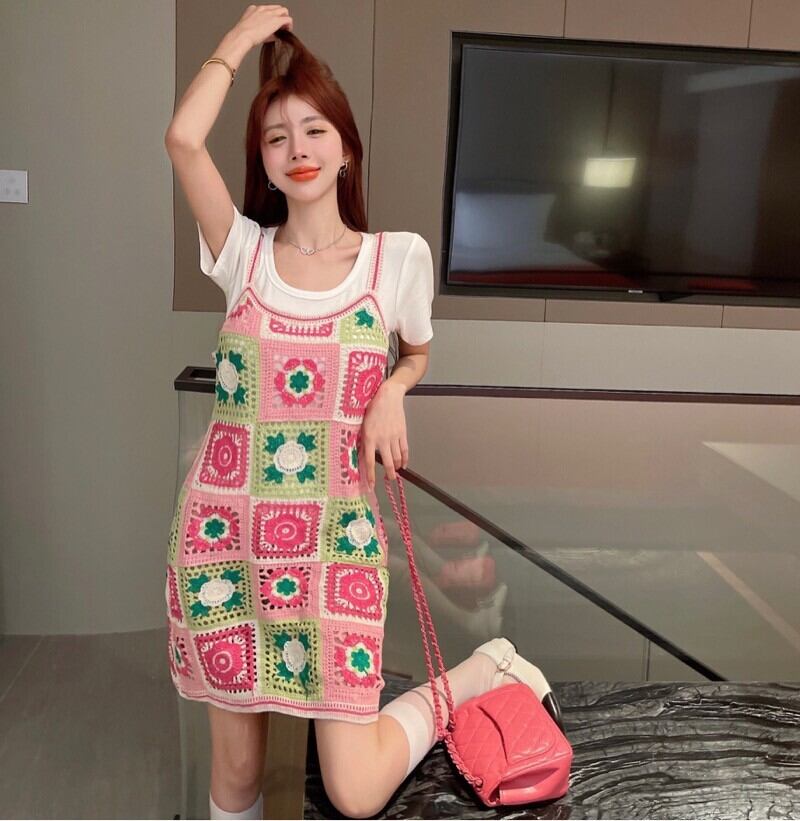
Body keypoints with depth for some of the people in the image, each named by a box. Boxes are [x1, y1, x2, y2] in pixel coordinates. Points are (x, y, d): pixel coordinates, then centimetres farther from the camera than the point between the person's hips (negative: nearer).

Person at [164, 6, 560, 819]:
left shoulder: (398, 256, -2)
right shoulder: (243, 253, -1)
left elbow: (418, 353, 16)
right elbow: (182, 139, -16)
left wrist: (391, 394, -7)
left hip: (333, 534, -1)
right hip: (224, 527, 2)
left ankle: (481, 673, 22)